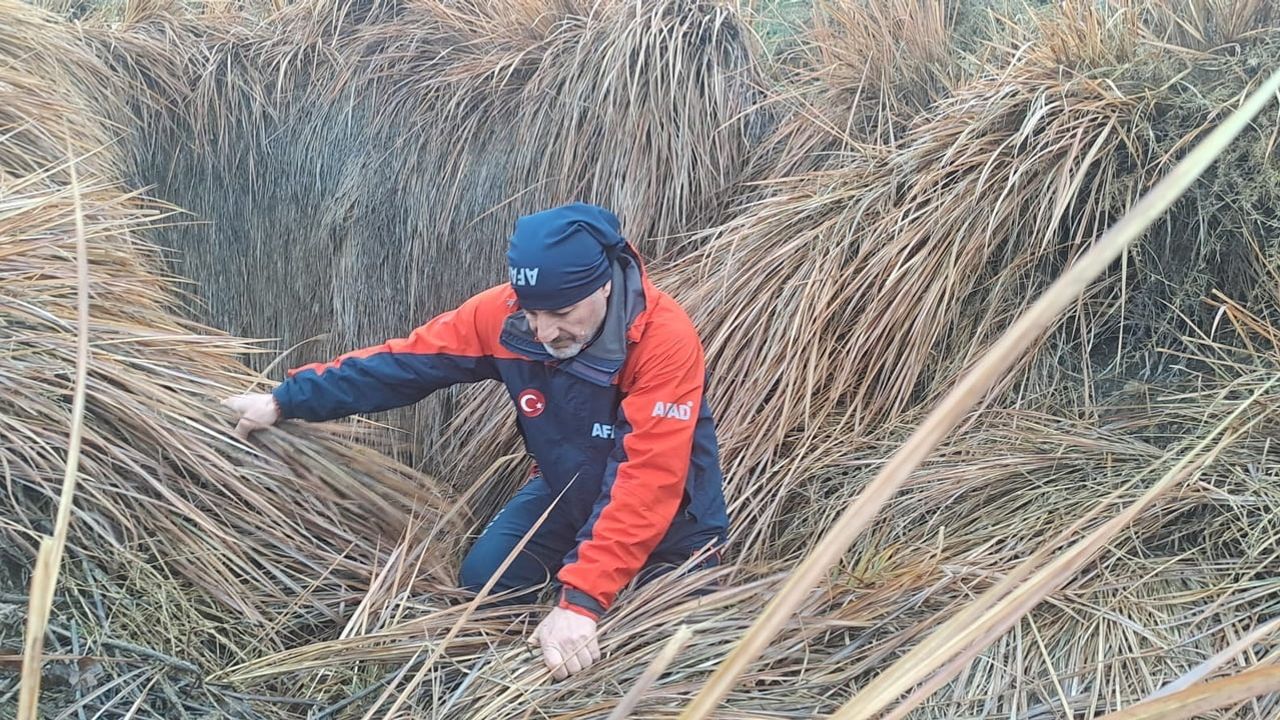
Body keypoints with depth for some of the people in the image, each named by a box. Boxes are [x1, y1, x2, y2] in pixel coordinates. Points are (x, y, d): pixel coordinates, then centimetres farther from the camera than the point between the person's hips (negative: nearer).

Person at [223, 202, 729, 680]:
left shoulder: (665, 339, -34)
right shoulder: (505, 314, -20)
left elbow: (649, 481, -40)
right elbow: (404, 362, -10)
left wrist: (582, 597, -46)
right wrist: (285, 401, -8)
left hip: (665, 504, -4)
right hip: (565, 484, 4)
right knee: (484, 581, -10)